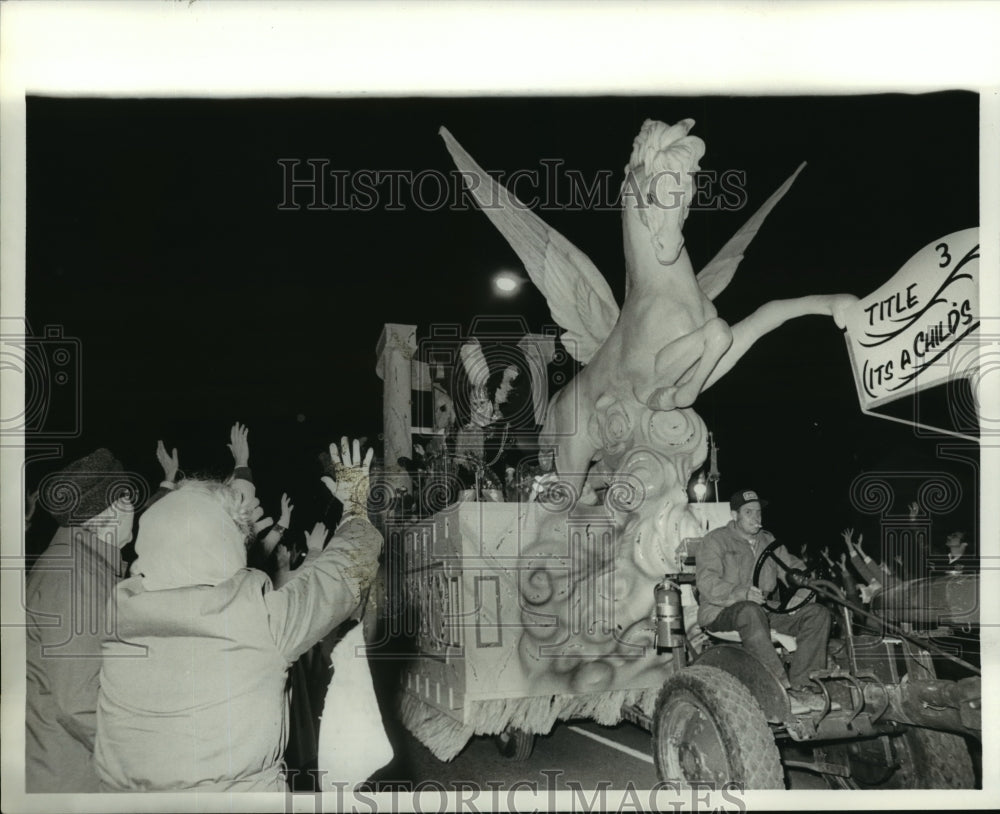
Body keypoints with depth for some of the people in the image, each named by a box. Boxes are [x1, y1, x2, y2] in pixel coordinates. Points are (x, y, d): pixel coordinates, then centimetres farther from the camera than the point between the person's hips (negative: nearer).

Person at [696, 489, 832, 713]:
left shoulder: (768, 541, 21)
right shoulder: (716, 540, -1)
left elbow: (793, 566, 23)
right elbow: (706, 582, -14)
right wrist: (742, 593, -31)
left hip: (765, 611, 7)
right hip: (721, 613, -6)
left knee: (818, 613, -11)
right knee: (750, 612, -41)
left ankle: (802, 686, -19)